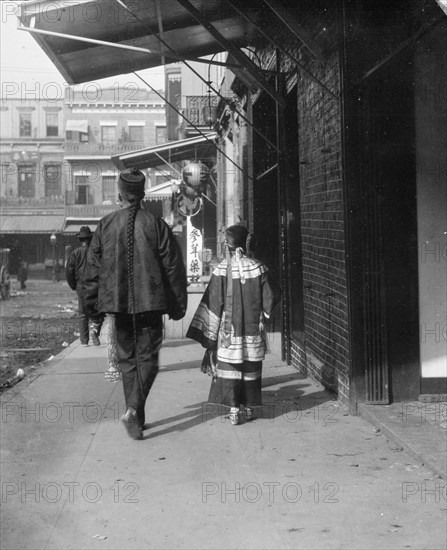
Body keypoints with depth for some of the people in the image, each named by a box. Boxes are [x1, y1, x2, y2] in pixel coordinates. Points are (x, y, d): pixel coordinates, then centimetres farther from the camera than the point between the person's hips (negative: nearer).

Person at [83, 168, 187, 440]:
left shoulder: (106, 225, 1)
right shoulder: (156, 224, -4)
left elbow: (93, 267, 4)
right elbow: (174, 267, -2)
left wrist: (92, 302, 14)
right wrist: (178, 304, 6)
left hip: (117, 303, 2)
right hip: (150, 302, -2)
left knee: (127, 357, 12)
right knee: (148, 356, 6)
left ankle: (136, 417, 16)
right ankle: (134, 409, -12)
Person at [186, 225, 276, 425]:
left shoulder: (222, 270, -8)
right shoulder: (257, 268, -5)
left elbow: (213, 303, -6)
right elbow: (268, 301, -1)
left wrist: (209, 333, 0)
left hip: (229, 330, -2)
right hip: (253, 329, 2)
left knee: (229, 367, 5)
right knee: (251, 368, 13)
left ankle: (233, 410, 2)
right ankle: (249, 408, 19)